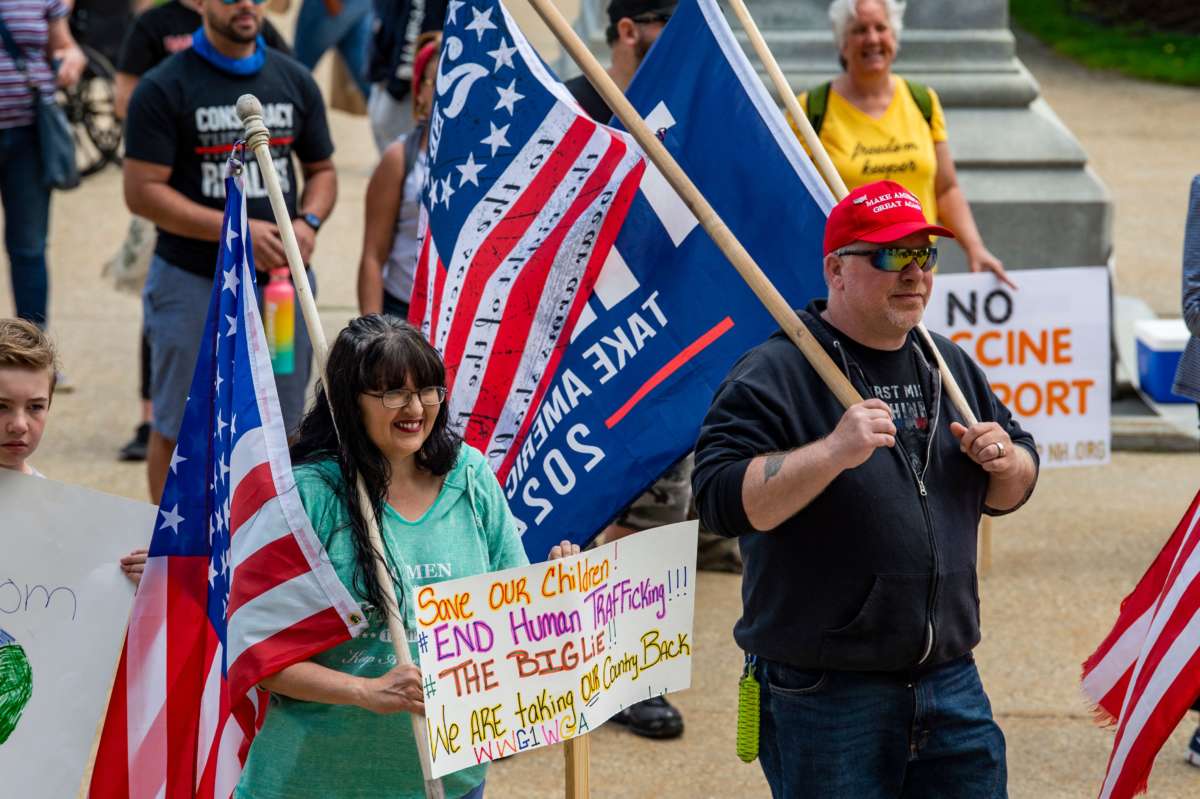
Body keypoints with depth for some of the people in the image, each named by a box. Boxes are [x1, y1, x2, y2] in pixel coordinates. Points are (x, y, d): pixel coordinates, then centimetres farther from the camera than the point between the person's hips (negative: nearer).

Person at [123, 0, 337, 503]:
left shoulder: (294, 80, 10)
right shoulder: (163, 88, -7)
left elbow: (322, 170, 18)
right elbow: (142, 191, -11)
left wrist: (308, 222, -5)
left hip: (281, 278, 5)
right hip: (193, 284, -4)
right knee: (179, 430, 2)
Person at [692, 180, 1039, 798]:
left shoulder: (949, 367, 14)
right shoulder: (773, 374, -9)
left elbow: (1010, 493, 23)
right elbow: (722, 500, -20)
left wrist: (1006, 462, -1)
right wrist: (834, 451, -29)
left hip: (950, 679, 6)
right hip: (823, 694, -6)